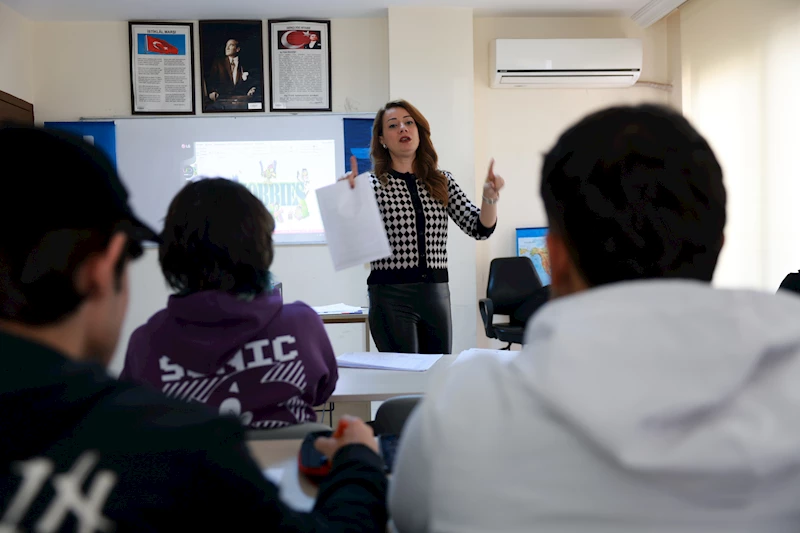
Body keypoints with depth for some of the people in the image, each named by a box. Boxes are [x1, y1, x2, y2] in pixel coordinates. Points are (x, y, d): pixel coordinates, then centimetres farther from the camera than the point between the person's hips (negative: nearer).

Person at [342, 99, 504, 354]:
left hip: (436, 292, 4)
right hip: (391, 296, -4)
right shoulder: (371, 184, -3)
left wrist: (490, 196, -15)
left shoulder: (442, 181, 8)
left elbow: (480, 229, 3)